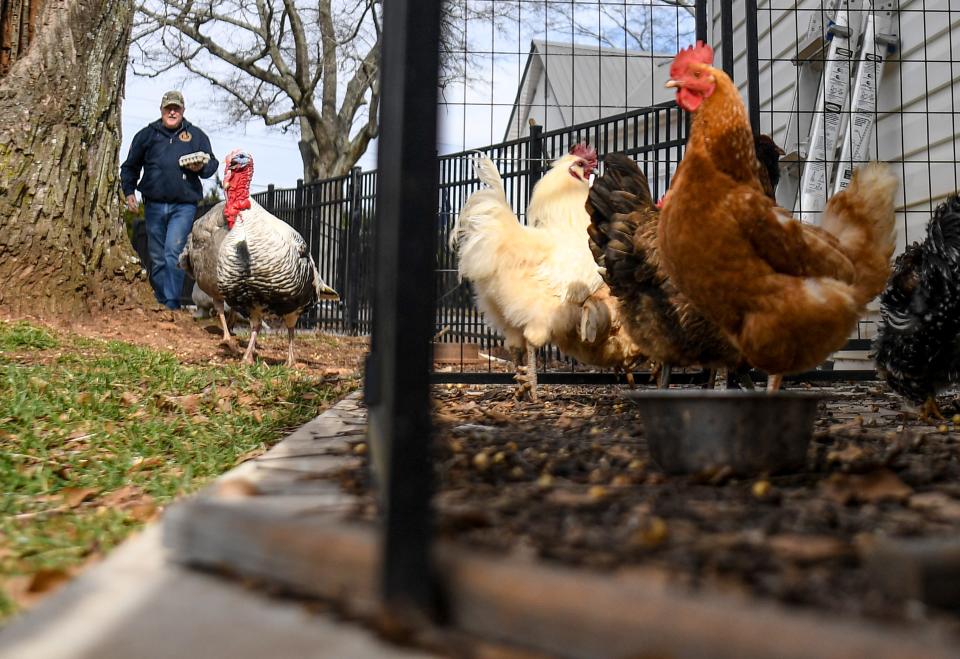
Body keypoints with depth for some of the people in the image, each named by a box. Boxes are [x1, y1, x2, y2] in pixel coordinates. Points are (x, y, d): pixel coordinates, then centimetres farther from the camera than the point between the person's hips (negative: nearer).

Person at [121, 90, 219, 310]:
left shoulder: (196, 135, 10)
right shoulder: (146, 135, 12)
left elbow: (212, 163, 15)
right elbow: (130, 167, 19)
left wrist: (201, 167, -7)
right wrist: (129, 192, 8)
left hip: (184, 205, -2)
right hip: (154, 205, 2)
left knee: (173, 252, -17)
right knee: (157, 258, 7)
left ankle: (172, 304, -16)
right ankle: (160, 303, 16)